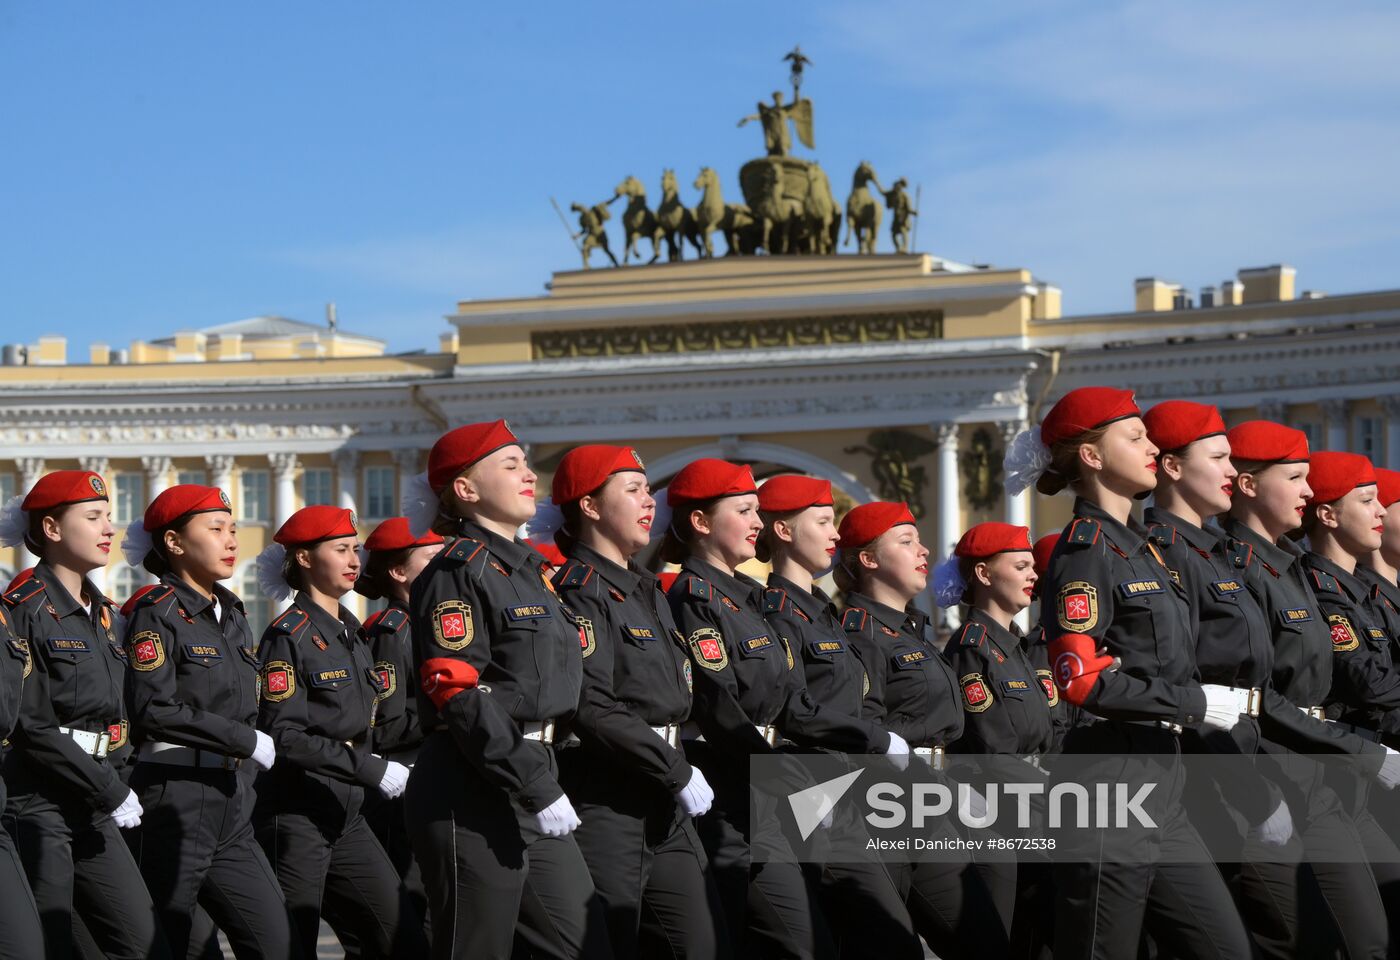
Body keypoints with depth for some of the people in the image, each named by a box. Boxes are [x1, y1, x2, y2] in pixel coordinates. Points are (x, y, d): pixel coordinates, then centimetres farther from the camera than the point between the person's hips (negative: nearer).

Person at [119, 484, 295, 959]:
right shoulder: (156, 613, -9)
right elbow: (155, 709, -20)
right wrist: (245, 741, -16)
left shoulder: (232, 614, 15)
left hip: (231, 805, 8)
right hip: (173, 803, -8)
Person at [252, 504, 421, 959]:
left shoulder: (351, 631, 14)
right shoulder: (288, 636, -11)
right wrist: (372, 770, -22)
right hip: (295, 814, -8)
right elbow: (283, 735, -19)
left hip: (347, 812, 8)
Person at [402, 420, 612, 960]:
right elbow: (459, 698, -19)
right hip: (472, 799, -9)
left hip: (533, 789, 9)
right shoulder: (455, 574, -10)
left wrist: (545, 782, 13)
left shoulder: (529, 571, 18)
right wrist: (538, 788, -21)